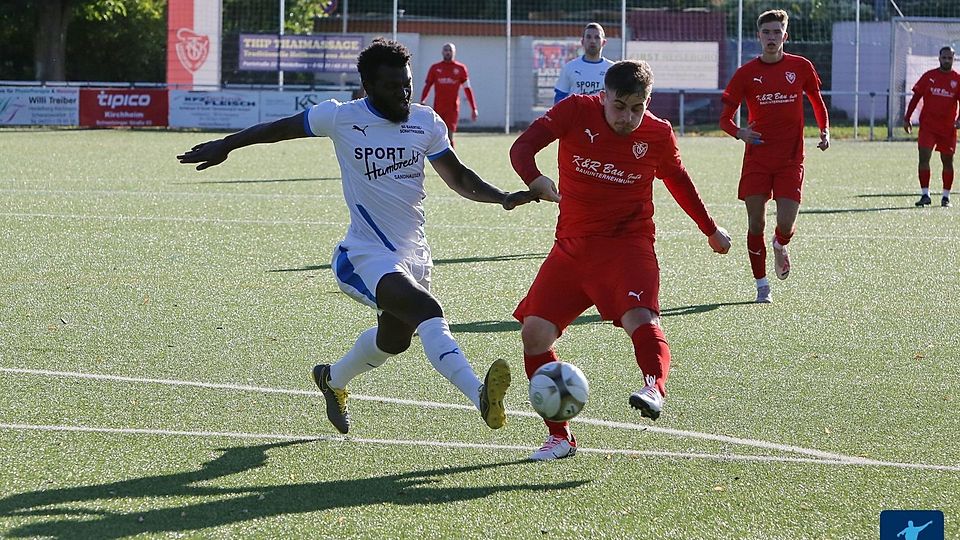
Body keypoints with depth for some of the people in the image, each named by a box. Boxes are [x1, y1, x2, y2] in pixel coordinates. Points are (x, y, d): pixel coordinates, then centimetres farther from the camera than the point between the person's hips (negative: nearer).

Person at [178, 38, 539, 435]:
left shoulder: (427, 123, 1)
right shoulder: (342, 119, -9)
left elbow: (459, 178, 11)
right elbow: (278, 129, 6)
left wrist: (502, 198, -5)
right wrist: (224, 146, 11)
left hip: (414, 253, 7)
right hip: (366, 255, -7)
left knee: (393, 339, 24)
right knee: (428, 311, -30)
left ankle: (333, 379, 53)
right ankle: (480, 397, -45)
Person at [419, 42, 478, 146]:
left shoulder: (460, 68, 6)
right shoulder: (435, 68, 8)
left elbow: (467, 89, 7)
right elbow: (427, 86, 8)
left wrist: (474, 109, 3)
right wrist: (422, 102, -7)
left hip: (453, 109, -2)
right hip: (438, 108, 2)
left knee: (448, 136, -13)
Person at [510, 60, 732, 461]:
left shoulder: (658, 135, -3)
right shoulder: (575, 112, -6)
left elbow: (678, 180, 17)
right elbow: (522, 146, -16)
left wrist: (710, 230, 28)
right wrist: (534, 179, -39)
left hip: (627, 243, -2)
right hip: (572, 245, 2)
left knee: (639, 316, -31)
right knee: (534, 333, -3)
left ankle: (654, 386, -51)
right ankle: (559, 436, 8)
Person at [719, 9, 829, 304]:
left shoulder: (801, 67, 3)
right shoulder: (746, 73, 0)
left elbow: (817, 100, 20)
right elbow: (725, 117, 2)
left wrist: (824, 130, 4)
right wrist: (739, 132, -19)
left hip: (790, 160, 0)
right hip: (757, 158, 0)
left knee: (786, 224, -9)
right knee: (756, 223, -3)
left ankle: (780, 247, 29)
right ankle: (762, 285, 11)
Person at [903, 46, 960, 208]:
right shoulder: (928, 76, 3)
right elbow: (916, 97, 7)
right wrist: (907, 118, 3)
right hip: (927, 126, 0)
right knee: (924, 157, -11)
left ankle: (946, 197, 16)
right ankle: (925, 194, -7)